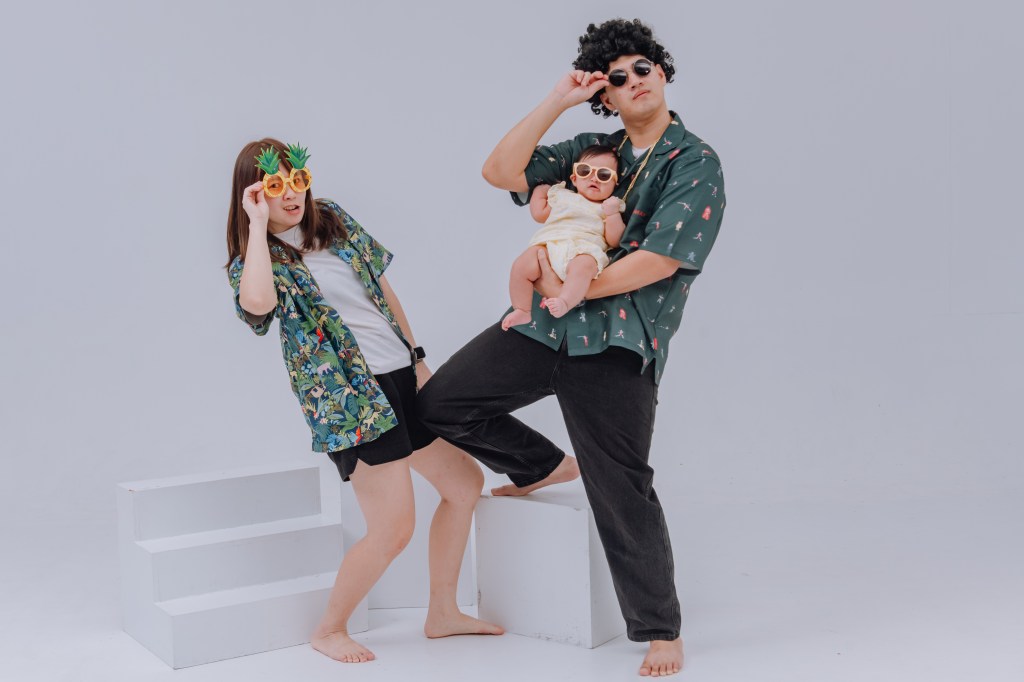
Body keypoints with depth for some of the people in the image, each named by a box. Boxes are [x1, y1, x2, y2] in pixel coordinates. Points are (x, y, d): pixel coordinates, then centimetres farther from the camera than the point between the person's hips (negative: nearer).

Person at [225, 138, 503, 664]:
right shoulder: (252, 260, -7)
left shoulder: (332, 219, 11)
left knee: (464, 483, 15)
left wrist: (417, 357, 14)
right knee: (393, 528, -9)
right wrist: (258, 224, -22)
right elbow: (257, 302, -33)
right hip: (350, 399, -8)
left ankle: (442, 613, 29)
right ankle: (330, 630, 15)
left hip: (402, 376, 8)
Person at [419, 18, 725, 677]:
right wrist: (557, 101, 1)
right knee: (441, 402, 5)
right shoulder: (590, 150, 17)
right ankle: (546, 466, 27)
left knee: (622, 489, -5)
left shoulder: (695, 164, 0)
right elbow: (501, 172, 4)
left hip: (617, 343, -6)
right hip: (543, 324, 6)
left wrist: (571, 289, -10)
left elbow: (661, 259, -13)